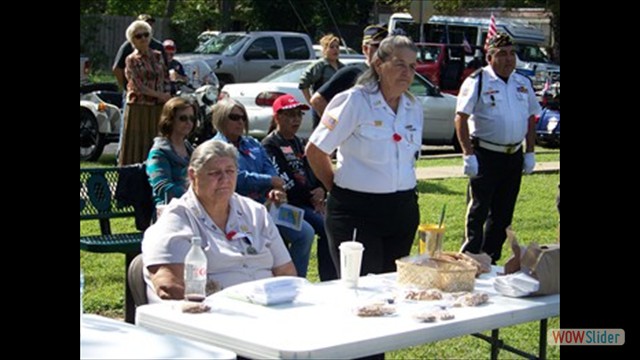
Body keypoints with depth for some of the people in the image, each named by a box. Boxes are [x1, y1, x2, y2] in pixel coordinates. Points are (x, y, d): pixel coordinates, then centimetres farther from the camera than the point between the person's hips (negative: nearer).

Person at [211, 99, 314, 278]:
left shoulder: (253, 144, 23)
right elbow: (238, 178, -12)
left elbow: (269, 170, 10)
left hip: (265, 205, 7)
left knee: (305, 233, -8)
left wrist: (276, 191, -13)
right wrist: (271, 181, -4)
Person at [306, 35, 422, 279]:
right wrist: (336, 189, 2)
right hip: (357, 211, -6)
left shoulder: (414, 108, 10)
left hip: (403, 210, 6)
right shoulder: (354, 101, -9)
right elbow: (315, 151, -6)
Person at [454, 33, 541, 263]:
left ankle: (491, 260, 20)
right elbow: (461, 118, -10)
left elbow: (531, 118, 18)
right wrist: (468, 155, -16)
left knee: (503, 213, 10)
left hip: (514, 156, 6)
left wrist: (530, 153, 10)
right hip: (485, 155, -6)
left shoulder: (523, 84, 11)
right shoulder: (478, 81, -7)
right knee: (479, 210, -4)